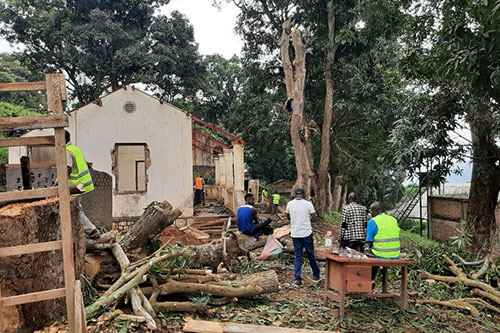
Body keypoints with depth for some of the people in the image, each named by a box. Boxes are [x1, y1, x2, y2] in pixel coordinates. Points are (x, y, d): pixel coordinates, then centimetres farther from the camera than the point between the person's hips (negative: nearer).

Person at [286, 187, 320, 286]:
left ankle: (297, 279, 1)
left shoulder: (290, 204, -1)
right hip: (307, 233, -1)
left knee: (297, 256, 7)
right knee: (311, 255, 14)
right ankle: (316, 275, 29)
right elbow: (315, 219, -3)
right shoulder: (308, 204, -8)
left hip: (295, 234, 2)